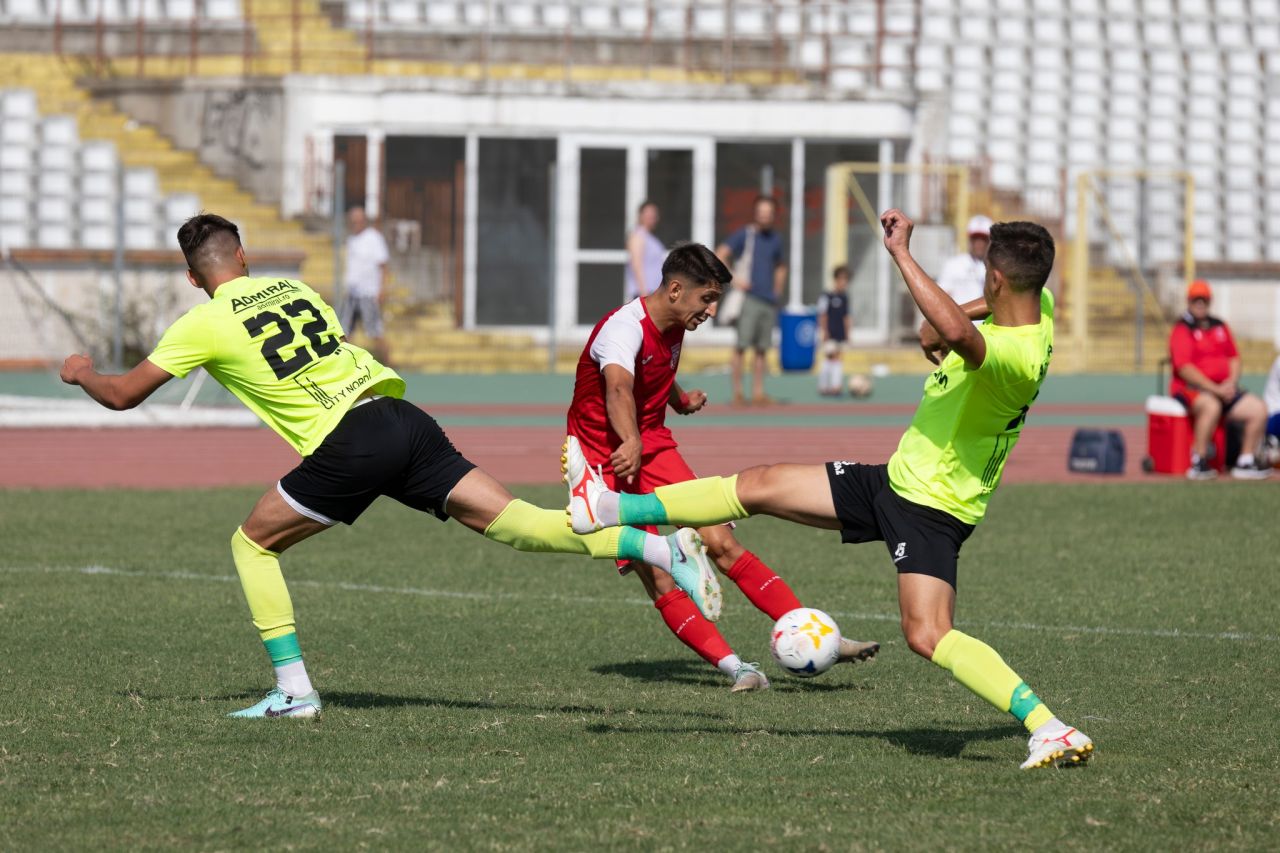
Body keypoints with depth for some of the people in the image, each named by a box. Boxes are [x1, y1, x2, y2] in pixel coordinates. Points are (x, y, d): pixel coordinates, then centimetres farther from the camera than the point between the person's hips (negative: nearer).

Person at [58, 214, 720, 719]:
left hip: (348, 447, -6)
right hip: (403, 417, 6)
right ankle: (663, 549, -13)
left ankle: (293, 690, 5)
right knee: (509, 519, 1)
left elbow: (123, 395, 12)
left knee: (252, 543, 12)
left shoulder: (204, 325, 5)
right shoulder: (293, 289, 22)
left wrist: (81, 373, 34)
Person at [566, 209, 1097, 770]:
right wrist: (942, 321, 12)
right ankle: (614, 510, 23)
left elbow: (958, 334, -53)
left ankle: (1051, 731, -22)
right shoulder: (1038, 305, 0)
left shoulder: (1016, 356, -30)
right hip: (897, 479, 10)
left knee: (928, 636, -24)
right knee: (761, 486, 13)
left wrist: (901, 253, -43)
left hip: (933, 509, -10)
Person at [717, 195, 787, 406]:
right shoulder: (744, 235, -1)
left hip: (769, 301, 5)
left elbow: (780, 267, 30)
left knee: (761, 349, 6)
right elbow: (720, 255, -11)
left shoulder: (776, 239, 15)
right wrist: (733, 279, -19)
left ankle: (758, 392, 10)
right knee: (742, 346, -9)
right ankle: (737, 393, -7)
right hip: (749, 299, -5)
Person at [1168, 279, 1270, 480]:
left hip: (1224, 390, 7)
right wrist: (1215, 389, -20)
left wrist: (1231, 383, -3)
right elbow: (1184, 368, -16)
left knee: (1258, 409, -10)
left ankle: (1245, 462, -4)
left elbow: (1234, 357, 18)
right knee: (1211, 406, -40)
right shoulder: (1182, 329, -7)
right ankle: (1199, 463, -35)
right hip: (1190, 389, -7)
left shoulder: (1219, 326, 16)